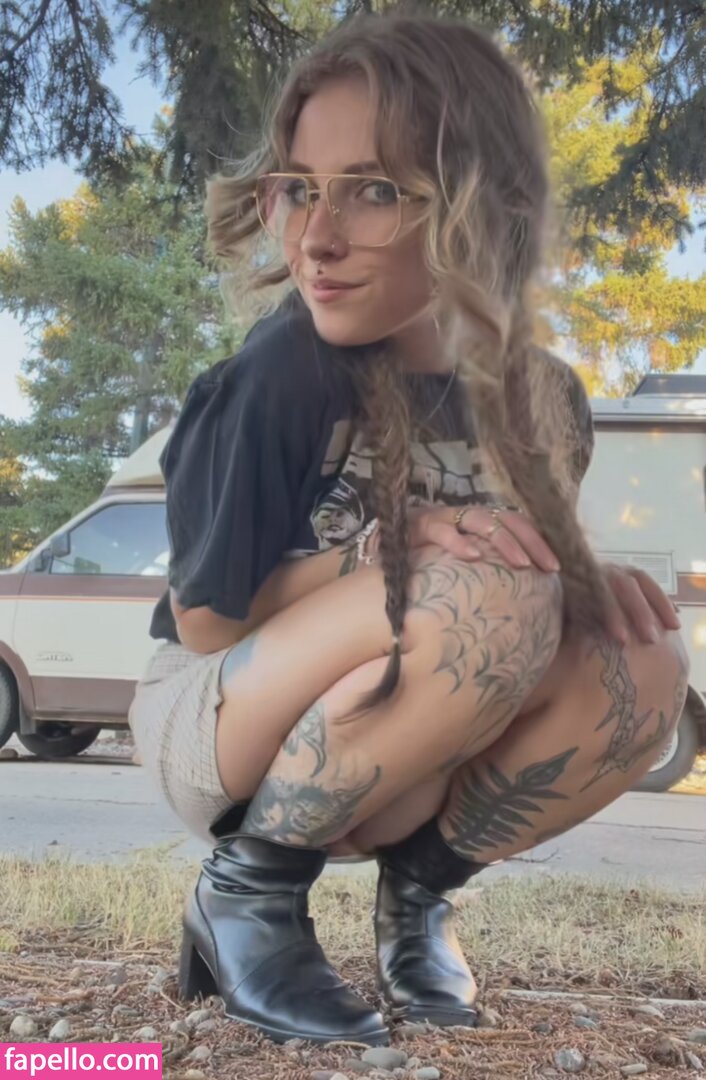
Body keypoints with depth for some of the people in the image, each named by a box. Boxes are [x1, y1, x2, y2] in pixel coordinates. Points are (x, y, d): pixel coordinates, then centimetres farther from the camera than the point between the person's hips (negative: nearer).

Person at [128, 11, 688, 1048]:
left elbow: (535, 572, 6)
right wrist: (395, 547, -27)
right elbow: (202, 620, -16)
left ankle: (420, 883, 3)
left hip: (382, 777, 5)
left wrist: (585, 580, -17)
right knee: (485, 599, -32)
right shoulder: (283, 377, -23)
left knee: (638, 671, -20)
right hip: (218, 728, -4)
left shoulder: (542, 396, -7)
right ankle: (248, 888, -11)